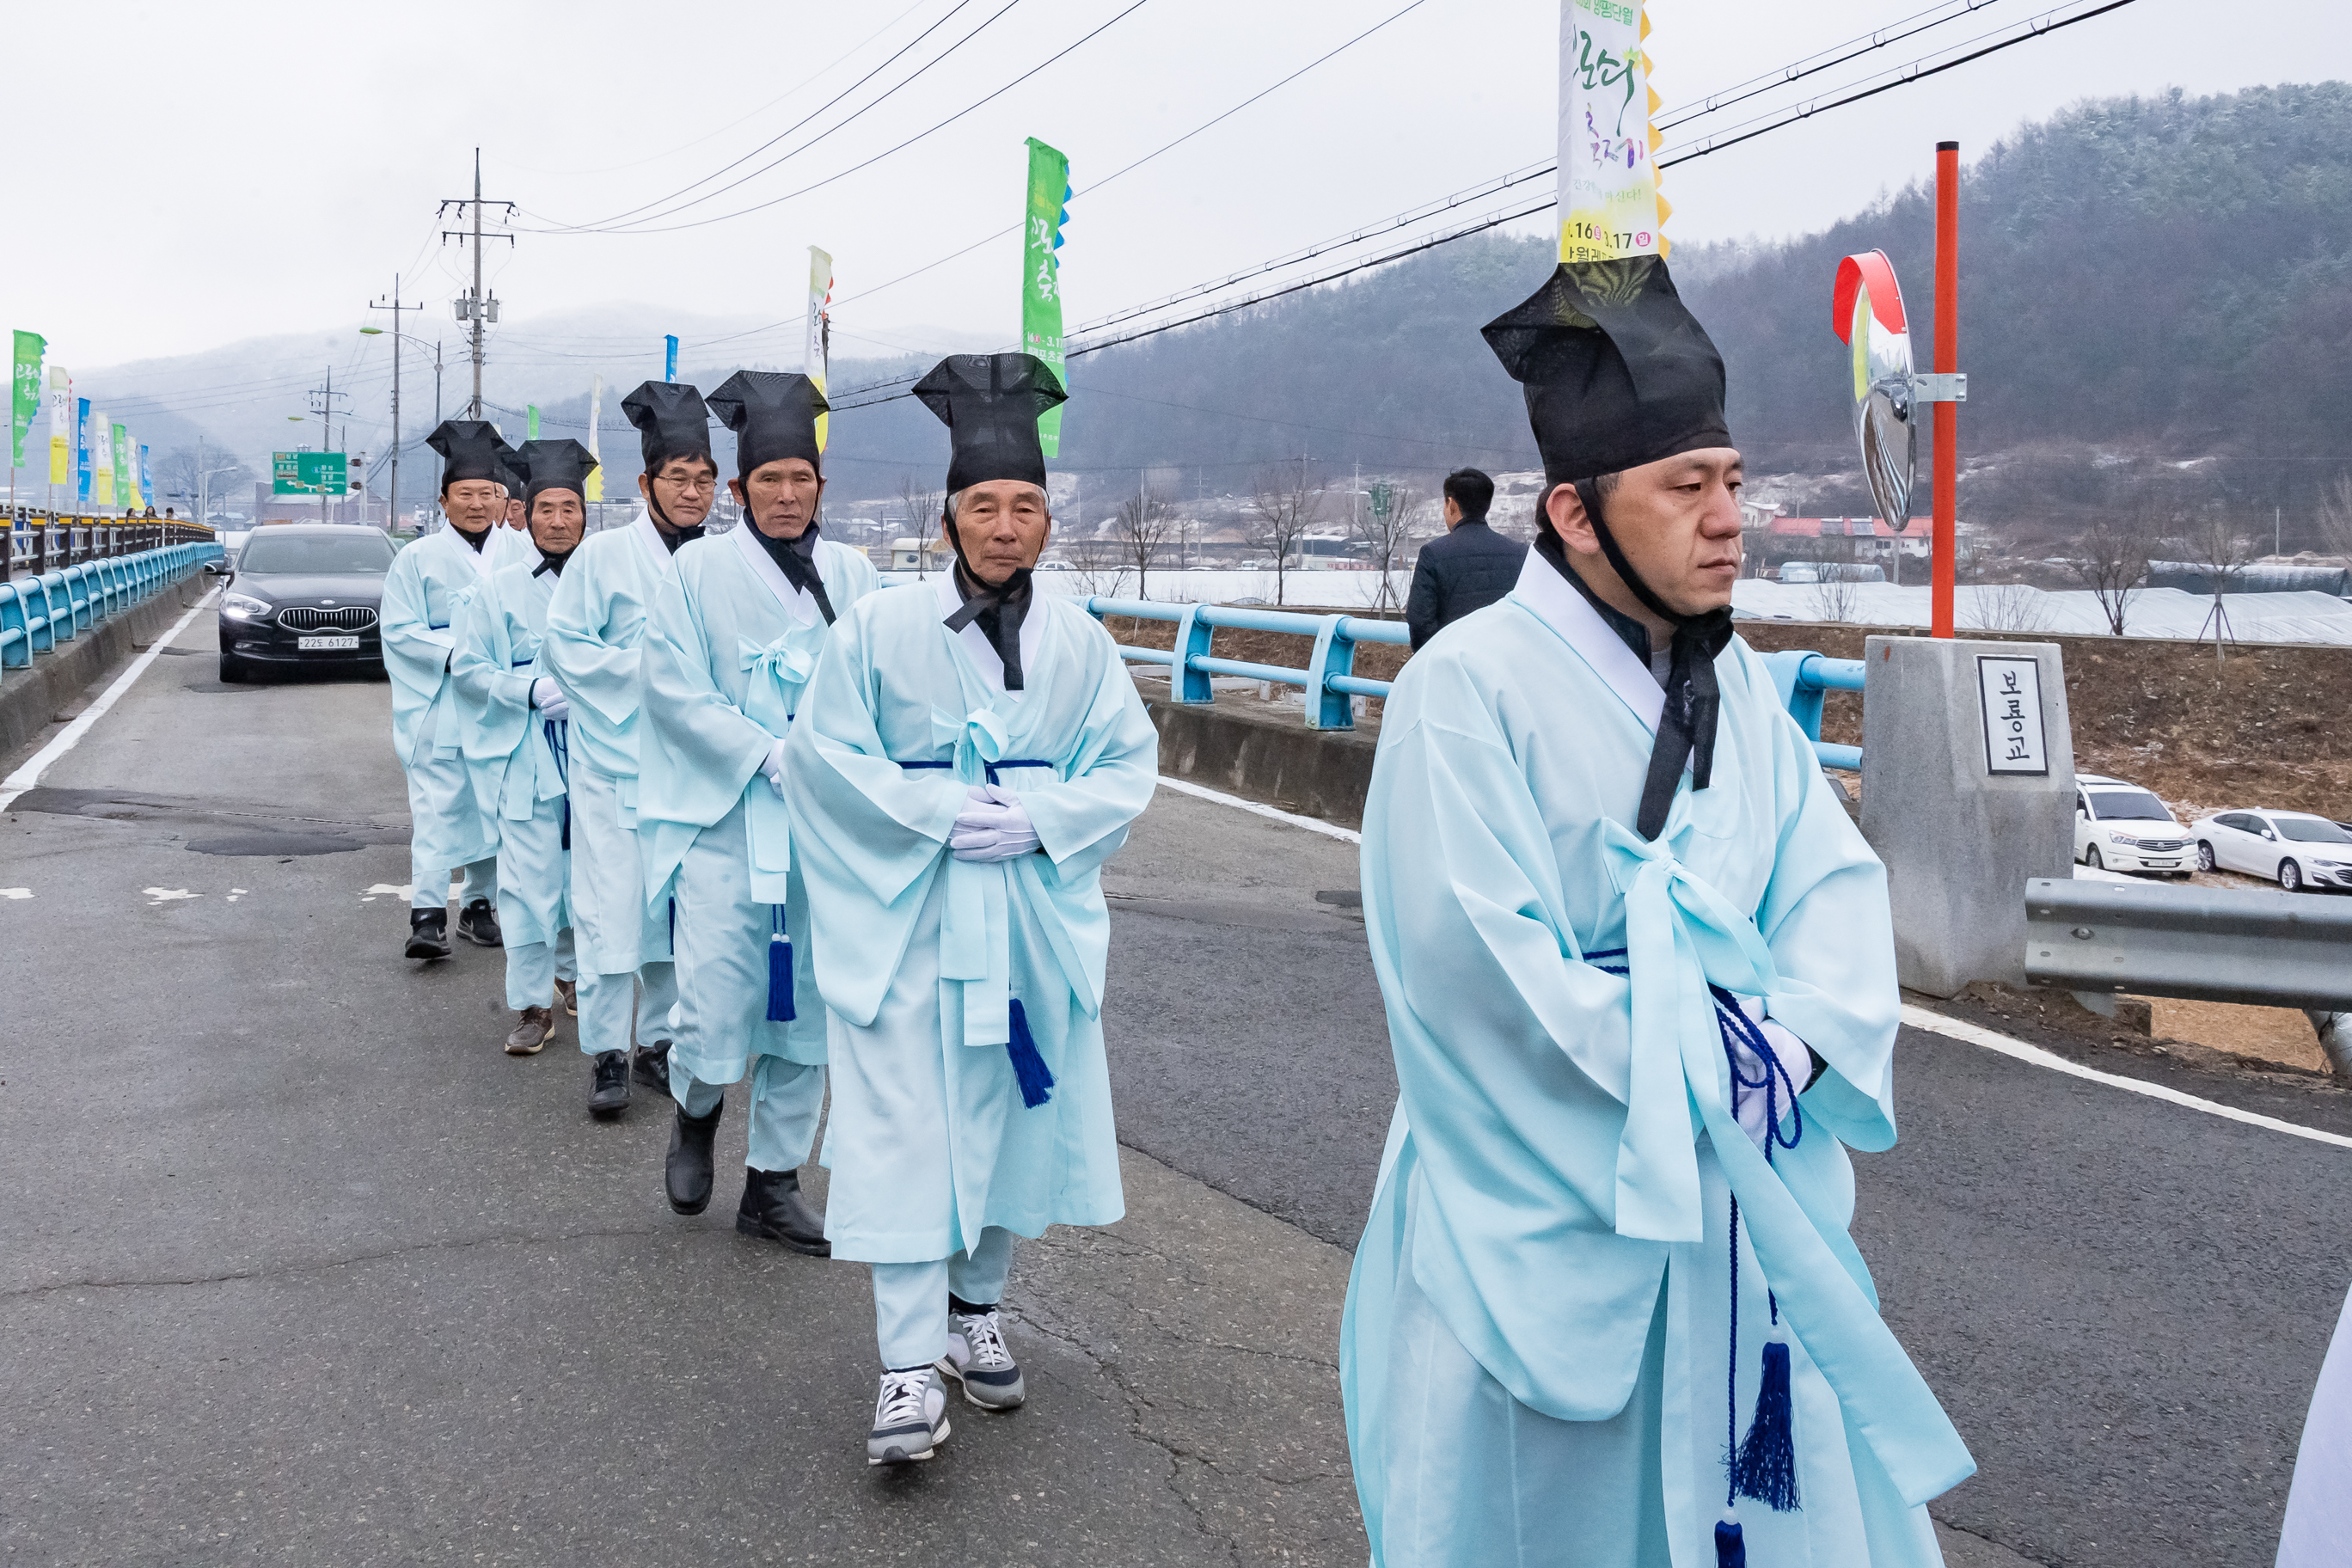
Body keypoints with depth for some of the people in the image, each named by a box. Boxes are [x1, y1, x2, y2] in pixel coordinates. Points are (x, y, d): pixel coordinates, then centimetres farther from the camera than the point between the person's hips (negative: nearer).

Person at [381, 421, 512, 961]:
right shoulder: (419, 558, 2)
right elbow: (399, 630, -3)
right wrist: (456, 652, -17)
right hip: (439, 708, -3)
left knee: (494, 808, 9)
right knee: (437, 809, -9)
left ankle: (478, 904, 20)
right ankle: (427, 915, -11)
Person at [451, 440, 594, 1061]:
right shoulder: (499, 588, 1)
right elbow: (467, 670, 2)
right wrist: (532, 689, -13)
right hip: (525, 757, -2)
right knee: (531, 882, -4)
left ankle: (572, 974, 34)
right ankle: (533, 1005, 6)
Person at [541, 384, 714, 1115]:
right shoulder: (604, 554, -4)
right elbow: (562, 645, -6)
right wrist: (647, 666, -12)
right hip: (615, 759, -4)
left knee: (679, 904, 9)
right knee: (612, 906, -7)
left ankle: (659, 1040, 22)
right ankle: (607, 1049, 3)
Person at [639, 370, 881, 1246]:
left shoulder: (853, 576, 7)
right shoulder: (701, 569, 0)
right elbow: (674, 686, -6)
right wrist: (768, 755, -15)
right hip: (728, 817, -3)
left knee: (806, 1007, 8)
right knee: (715, 1005, -7)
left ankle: (773, 1186, 22)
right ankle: (696, 1115, 27)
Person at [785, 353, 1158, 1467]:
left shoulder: (1079, 642, 3)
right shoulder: (878, 627, -5)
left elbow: (1129, 762, 4)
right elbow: (821, 752, -7)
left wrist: (1039, 819, -14)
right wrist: (941, 815, -16)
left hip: (1034, 918, 4)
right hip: (908, 916, -3)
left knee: (1013, 1115, 12)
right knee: (906, 1129, -6)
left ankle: (975, 1313, 32)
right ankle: (912, 1367, -3)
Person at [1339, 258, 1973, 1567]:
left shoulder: (1734, 683, 5)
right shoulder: (1470, 687, -16)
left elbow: (1836, 881, 4)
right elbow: (1475, 957, -22)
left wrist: (1800, 1039, -14)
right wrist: (1693, 1062, -17)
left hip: (1742, 1192, 6)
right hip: (1545, 1207, -6)